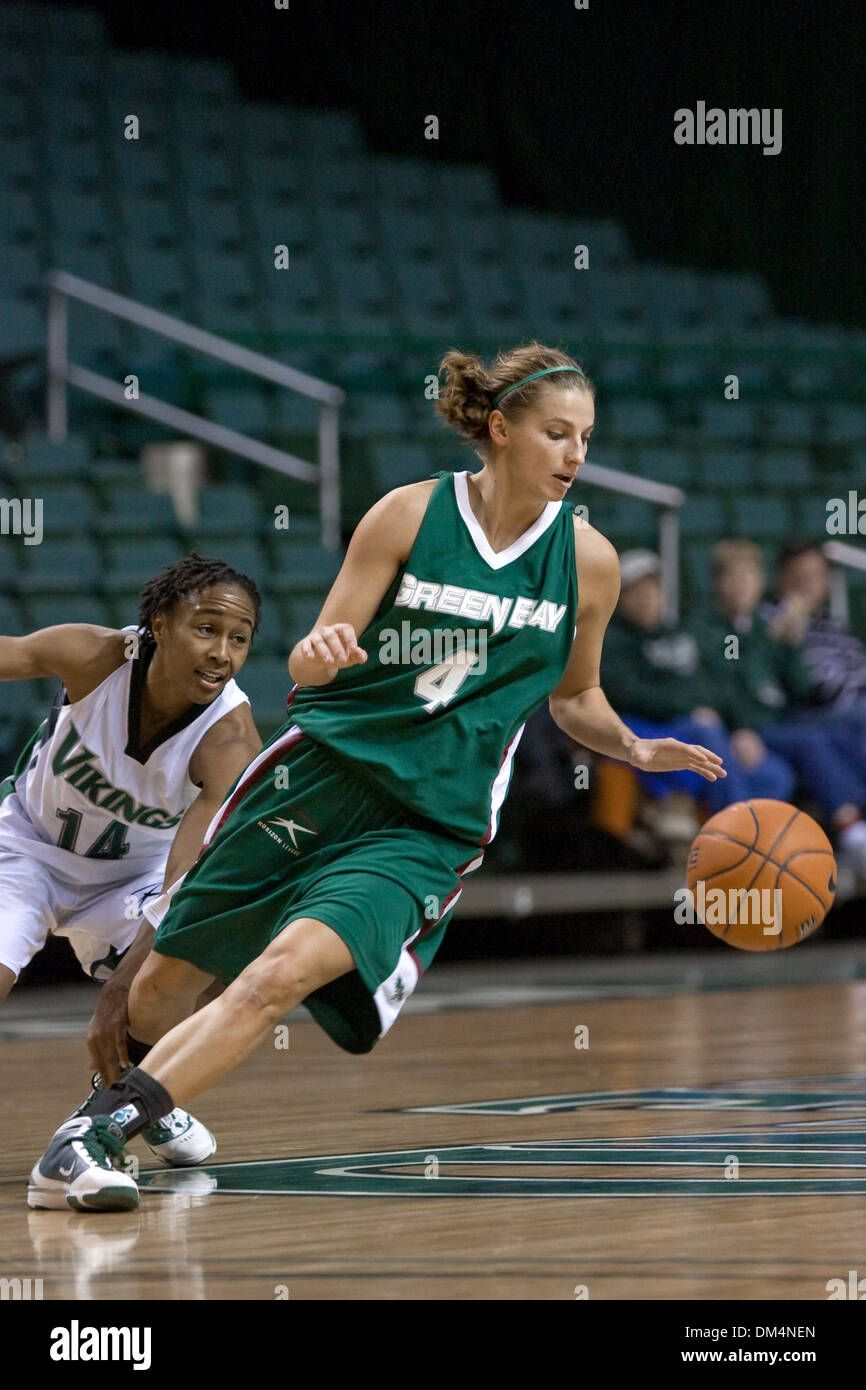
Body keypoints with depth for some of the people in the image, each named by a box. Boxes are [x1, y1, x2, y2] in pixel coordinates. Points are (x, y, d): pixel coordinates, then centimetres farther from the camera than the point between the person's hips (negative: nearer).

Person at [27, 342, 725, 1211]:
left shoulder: (588, 561, 0)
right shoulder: (409, 515, -5)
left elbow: (572, 697, 16)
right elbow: (312, 659, -5)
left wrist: (634, 749, -3)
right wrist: (318, 652, -28)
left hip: (431, 826, -1)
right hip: (322, 771, 1)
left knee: (283, 974, -25)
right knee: (168, 978, 10)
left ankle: (98, 1136, -23)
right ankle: (137, 1089, 43)